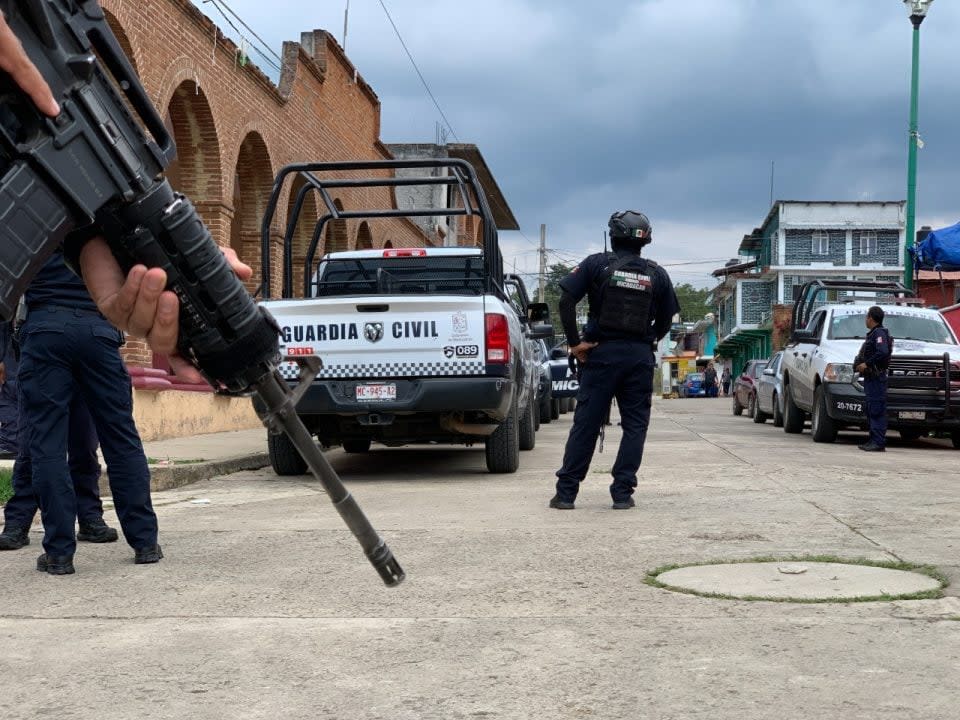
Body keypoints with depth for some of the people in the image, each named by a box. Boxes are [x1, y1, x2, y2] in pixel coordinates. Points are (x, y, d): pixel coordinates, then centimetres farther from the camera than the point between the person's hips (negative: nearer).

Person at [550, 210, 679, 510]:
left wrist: (575, 342, -4)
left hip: (602, 353, -1)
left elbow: (566, 301, -8)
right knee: (635, 425, 9)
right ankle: (622, 493, 5)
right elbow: (665, 320, 9)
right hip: (641, 356, 1)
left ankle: (566, 492, 5)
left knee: (585, 424, 2)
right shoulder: (657, 275, 6)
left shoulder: (597, 264, 0)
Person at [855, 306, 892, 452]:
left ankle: (879, 443, -13)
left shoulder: (879, 333, -11)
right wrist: (859, 363, 9)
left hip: (876, 378, -11)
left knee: (877, 410, -11)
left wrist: (867, 364, -20)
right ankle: (874, 440, 16)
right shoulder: (872, 334, 21)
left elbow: (883, 352, -25)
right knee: (871, 411, 12)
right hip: (870, 378, 11)